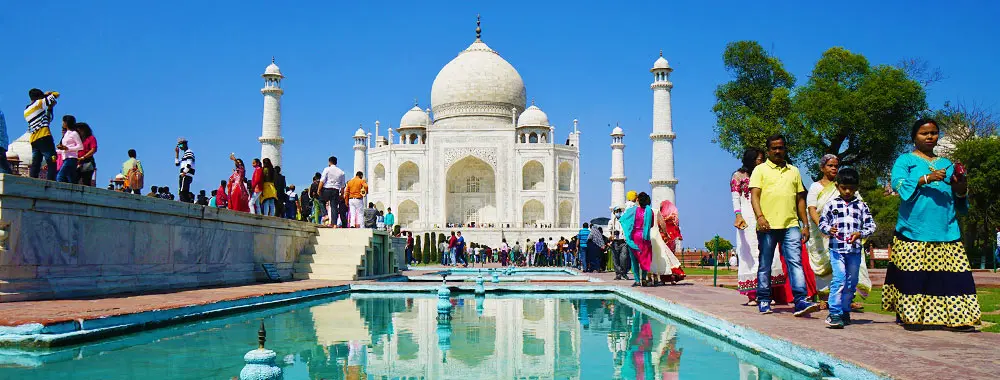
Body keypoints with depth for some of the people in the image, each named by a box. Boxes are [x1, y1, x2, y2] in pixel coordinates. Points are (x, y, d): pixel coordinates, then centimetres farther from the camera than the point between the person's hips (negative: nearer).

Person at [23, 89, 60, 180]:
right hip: (44, 137, -8)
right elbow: (56, 94, 4)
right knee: (51, 163, -10)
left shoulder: (26, 111, 24)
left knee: (35, 164, 6)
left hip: (33, 140, 8)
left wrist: (50, 108, 25)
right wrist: (47, 94, 21)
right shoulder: (38, 103, 1)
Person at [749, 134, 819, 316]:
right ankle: (763, 301, 14)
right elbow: (754, 195, -4)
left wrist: (805, 224, 12)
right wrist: (760, 216, -20)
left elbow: (800, 199, 20)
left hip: (791, 225, 3)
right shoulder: (760, 170, 7)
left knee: (795, 262, -9)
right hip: (767, 225, -2)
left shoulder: (794, 171, 19)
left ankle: (800, 301, -14)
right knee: (765, 265, 4)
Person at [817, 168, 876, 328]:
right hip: (837, 249, -3)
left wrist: (860, 234, -10)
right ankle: (834, 313, -13)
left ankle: (845, 311, 24)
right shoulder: (831, 205, 5)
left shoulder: (861, 206, 9)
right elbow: (822, 221, 7)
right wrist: (829, 229, -14)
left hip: (855, 250, 3)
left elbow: (871, 225, 9)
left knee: (851, 282, 10)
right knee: (838, 280, -13)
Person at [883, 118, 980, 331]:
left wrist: (961, 190, 0)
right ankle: (907, 315, 3)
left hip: (946, 231, 4)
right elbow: (899, 184, -8)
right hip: (914, 230, -4)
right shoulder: (905, 161, 10)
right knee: (913, 273, -6)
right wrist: (926, 179, -19)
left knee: (952, 272, -6)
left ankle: (957, 317, -5)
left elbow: (958, 201, 23)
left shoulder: (946, 164, 23)